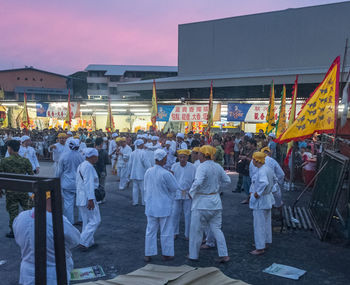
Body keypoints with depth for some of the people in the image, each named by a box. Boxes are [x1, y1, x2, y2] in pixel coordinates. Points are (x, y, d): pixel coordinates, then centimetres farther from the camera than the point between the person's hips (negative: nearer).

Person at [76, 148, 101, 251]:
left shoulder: (81, 165, 15)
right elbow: (88, 184, -23)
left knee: (87, 221, 16)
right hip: (88, 197, -10)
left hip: (81, 197, 10)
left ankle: (89, 242, 23)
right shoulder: (88, 166, -17)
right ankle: (83, 242, -4)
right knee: (95, 221, -4)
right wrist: (91, 199, -25)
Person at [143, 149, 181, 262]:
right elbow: (175, 188, -9)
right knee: (166, 232, 10)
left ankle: (148, 254, 20)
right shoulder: (166, 174, -22)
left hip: (151, 207, 5)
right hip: (165, 207, -5)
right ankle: (166, 254, 20)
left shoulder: (148, 171, -2)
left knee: (150, 231, 14)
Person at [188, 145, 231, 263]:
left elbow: (198, 182, -31)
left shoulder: (202, 167, -18)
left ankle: (193, 254, 21)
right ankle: (224, 255, 10)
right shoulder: (218, 167, 3)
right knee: (216, 228, 13)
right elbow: (227, 180, 12)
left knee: (196, 230, 9)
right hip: (215, 201, 6)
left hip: (202, 202, -6)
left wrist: (191, 192, -15)